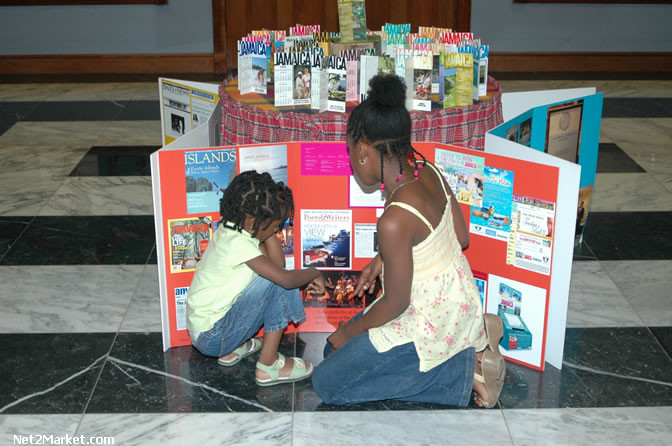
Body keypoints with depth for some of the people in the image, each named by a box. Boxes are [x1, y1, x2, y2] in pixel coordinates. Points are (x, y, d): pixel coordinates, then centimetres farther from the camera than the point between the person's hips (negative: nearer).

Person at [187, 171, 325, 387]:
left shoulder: (232, 229, 3)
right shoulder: (238, 244, -24)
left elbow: (277, 263, 2)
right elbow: (286, 278, -29)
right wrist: (314, 273, -10)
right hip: (212, 338, -9)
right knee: (278, 283, -17)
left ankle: (231, 349, 17)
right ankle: (269, 365, -8)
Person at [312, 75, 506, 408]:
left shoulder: (394, 221, -32)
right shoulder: (428, 172, -7)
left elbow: (395, 304, -21)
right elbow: (461, 238, 7)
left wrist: (346, 333, -3)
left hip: (428, 323, -9)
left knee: (327, 383, 0)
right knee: (338, 353, 20)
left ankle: (465, 372, -4)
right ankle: (471, 338, 10)